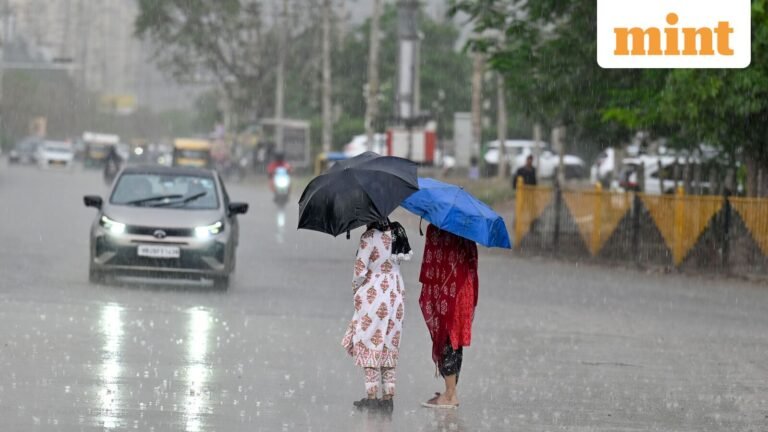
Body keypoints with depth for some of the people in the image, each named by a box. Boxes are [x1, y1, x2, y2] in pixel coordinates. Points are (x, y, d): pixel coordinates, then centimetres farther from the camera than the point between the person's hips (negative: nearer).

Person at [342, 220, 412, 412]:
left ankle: (372, 394, -6)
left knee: (369, 345, -1)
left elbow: (360, 270, -13)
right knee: (389, 347, 10)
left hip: (373, 294, -6)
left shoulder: (369, 236, -13)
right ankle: (388, 396, 6)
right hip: (395, 294, 6)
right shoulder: (396, 234, 6)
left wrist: (355, 289, 2)